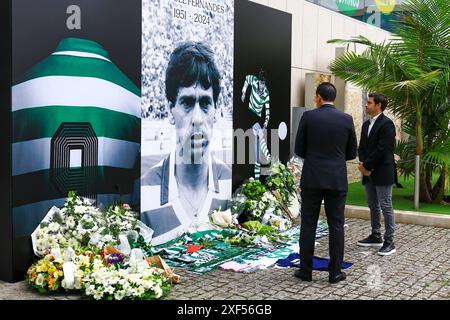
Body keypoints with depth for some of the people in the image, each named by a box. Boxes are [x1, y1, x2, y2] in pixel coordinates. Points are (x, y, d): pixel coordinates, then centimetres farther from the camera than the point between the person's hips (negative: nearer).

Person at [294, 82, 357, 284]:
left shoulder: (308, 117, -3)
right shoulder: (346, 119, 1)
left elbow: (299, 150, 1)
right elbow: (352, 153, 6)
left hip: (312, 179, -1)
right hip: (337, 180, 1)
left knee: (308, 225, 7)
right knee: (336, 226, 7)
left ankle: (306, 270, 12)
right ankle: (335, 272, 10)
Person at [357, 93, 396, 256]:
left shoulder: (386, 124, -12)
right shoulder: (366, 124, 15)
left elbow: (382, 149, -19)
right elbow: (362, 147, 14)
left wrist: (367, 166, -14)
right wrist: (363, 163, -3)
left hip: (382, 172, -8)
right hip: (369, 172, 8)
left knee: (386, 207, -4)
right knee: (373, 206, 15)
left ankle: (389, 242, 2)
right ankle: (375, 236, 26)